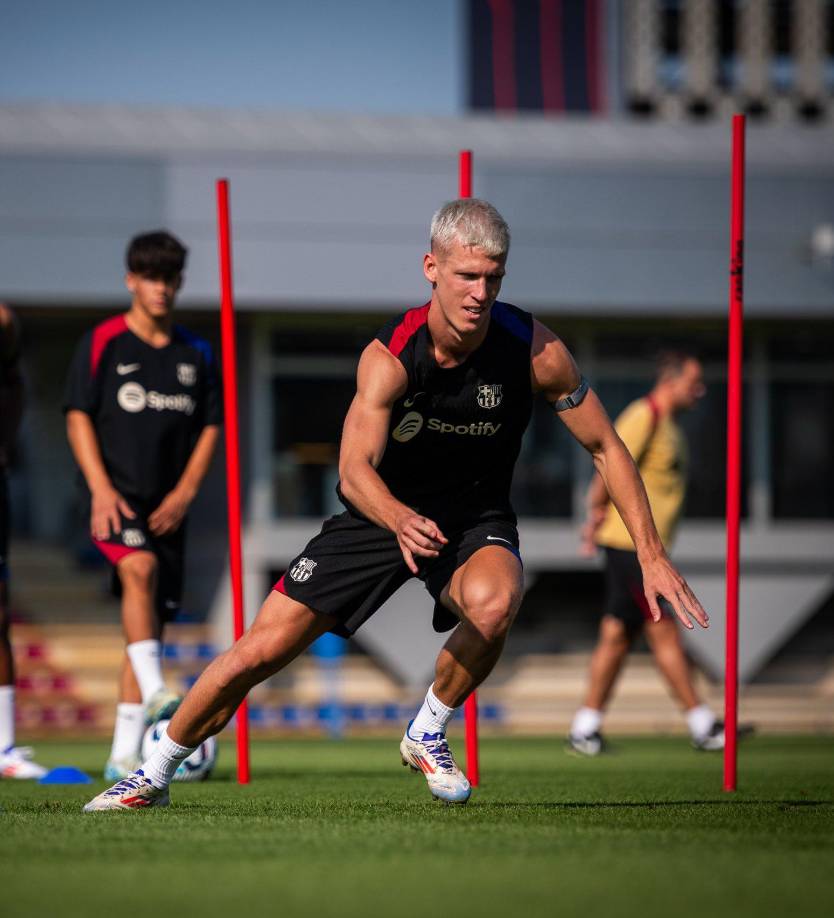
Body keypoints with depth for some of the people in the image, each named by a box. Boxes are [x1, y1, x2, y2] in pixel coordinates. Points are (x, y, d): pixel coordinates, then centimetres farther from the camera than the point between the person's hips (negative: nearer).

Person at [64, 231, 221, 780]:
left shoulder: (196, 354, 11)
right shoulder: (102, 344, 1)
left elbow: (211, 426, 12)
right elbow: (79, 417, -1)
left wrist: (185, 492, -2)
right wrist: (101, 488, -13)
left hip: (167, 504, 4)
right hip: (117, 496, -4)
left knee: (153, 621, 2)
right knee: (140, 567, -33)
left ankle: (125, 755, 5)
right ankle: (154, 694, -42)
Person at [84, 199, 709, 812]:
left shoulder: (533, 350, -20)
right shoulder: (389, 356, -25)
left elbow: (606, 447, -9)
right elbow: (354, 468, -37)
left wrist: (652, 554, -16)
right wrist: (400, 520, -59)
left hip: (475, 520, 1)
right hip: (382, 511, 0)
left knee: (495, 604, -36)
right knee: (258, 653, -5)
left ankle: (429, 733, -8)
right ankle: (155, 776, 19)